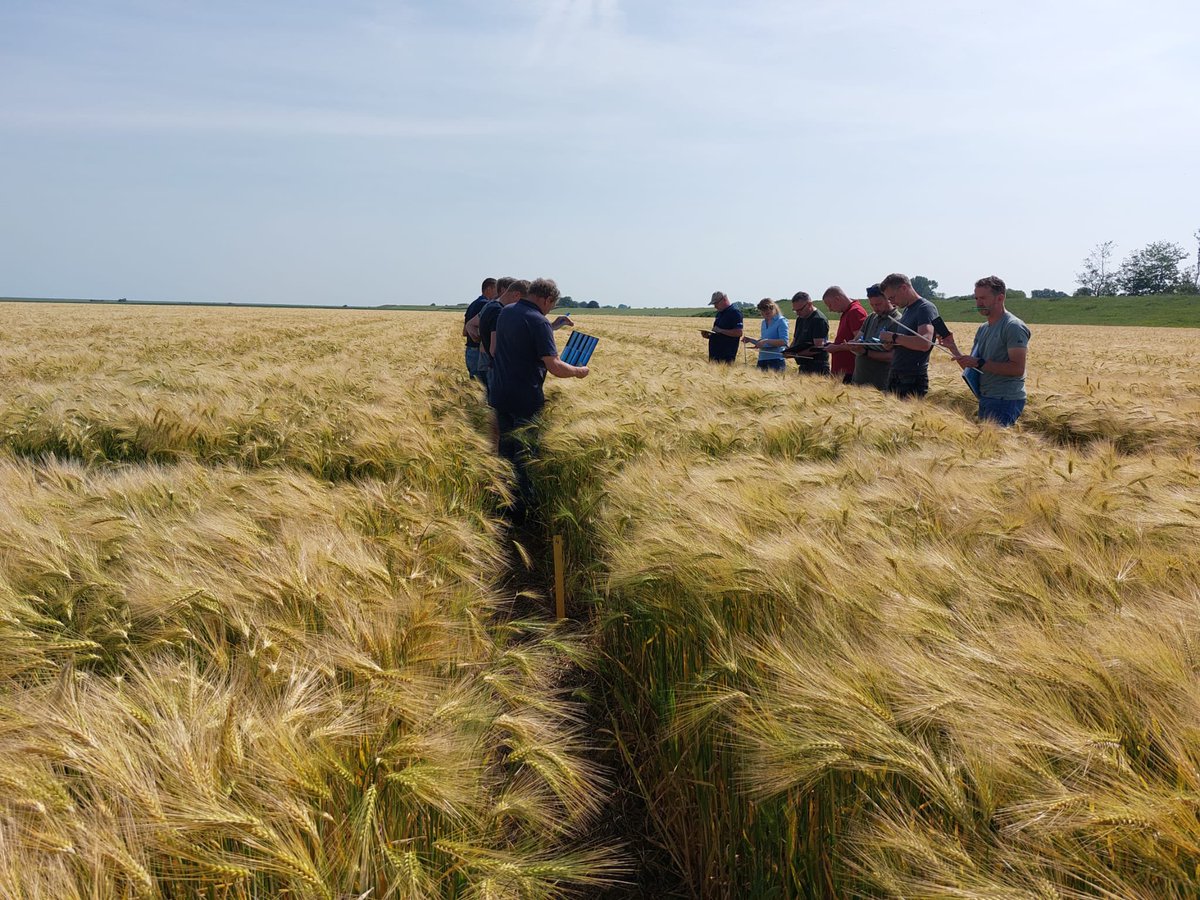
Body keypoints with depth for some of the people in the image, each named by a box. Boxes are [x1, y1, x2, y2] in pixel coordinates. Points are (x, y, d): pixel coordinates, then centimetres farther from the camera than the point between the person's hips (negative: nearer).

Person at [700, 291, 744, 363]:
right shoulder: (719, 313, 19)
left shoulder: (734, 312, -9)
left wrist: (720, 330, -19)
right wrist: (708, 335, 6)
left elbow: (738, 332, -19)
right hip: (714, 354, 9)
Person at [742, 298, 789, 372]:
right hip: (762, 359, 7)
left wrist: (766, 341, -23)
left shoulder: (781, 321, -6)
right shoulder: (764, 322, 16)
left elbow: (784, 342, -17)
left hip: (775, 360, -7)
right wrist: (750, 340, 9)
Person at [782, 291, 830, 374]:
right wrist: (789, 351, -1)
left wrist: (796, 354, -21)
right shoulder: (800, 319, 16)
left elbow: (818, 348, -19)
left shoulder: (819, 319, -12)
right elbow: (795, 340, 22)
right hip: (804, 366, 9)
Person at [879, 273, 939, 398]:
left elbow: (925, 343, -25)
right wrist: (890, 344, 4)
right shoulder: (906, 310, 18)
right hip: (895, 377, 9)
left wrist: (893, 337, -18)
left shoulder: (925, 308, -10)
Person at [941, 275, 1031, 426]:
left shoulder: (1014, 327, -9)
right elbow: (970, 368, 17)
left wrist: (979, 363, -20)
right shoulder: (983, 329, 17)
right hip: (985, 398, 9)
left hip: (1005, 401, -9)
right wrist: (952, 348, 2)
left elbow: (1018, 368, -19)